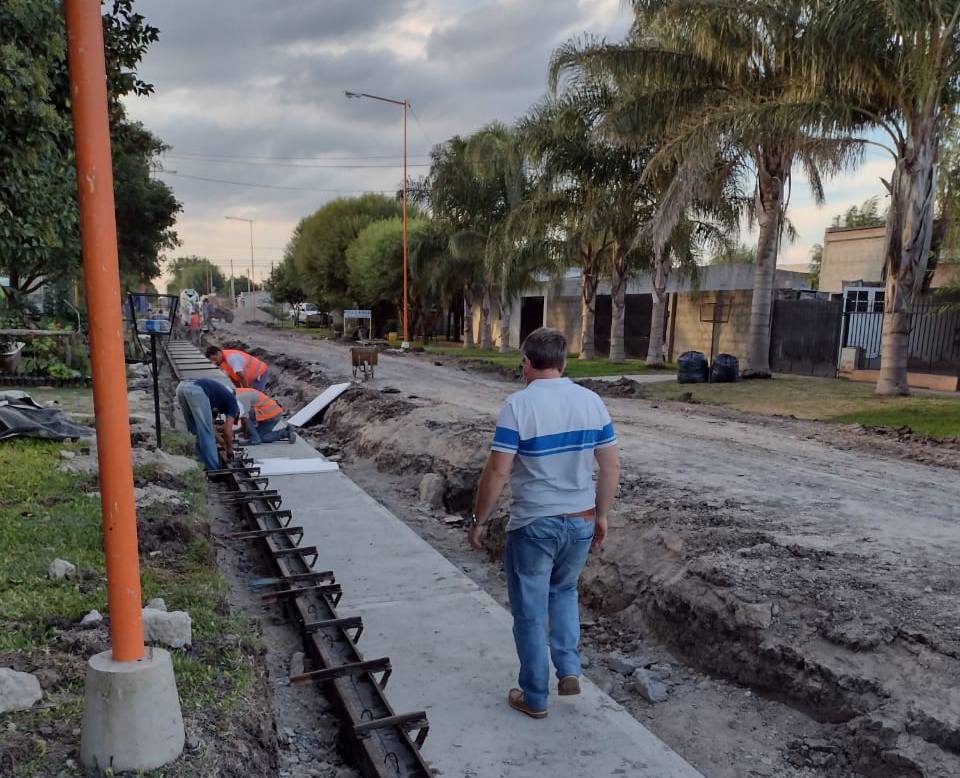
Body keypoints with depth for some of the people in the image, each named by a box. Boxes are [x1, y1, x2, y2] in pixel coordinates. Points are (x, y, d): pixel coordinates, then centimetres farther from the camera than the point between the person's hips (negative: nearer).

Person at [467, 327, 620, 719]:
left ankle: (535, 697, 24)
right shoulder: (592, 401, 0)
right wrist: (602, 515, 15)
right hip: (581, 521, 5)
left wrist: (478, 520, -5)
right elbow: (611, 466, 3)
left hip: (533, 525, -5)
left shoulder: (519, 404, -15)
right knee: (564, 591, 29)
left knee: (530, 613, 12)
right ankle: (569, 669, 21)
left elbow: (497, 471, -17)